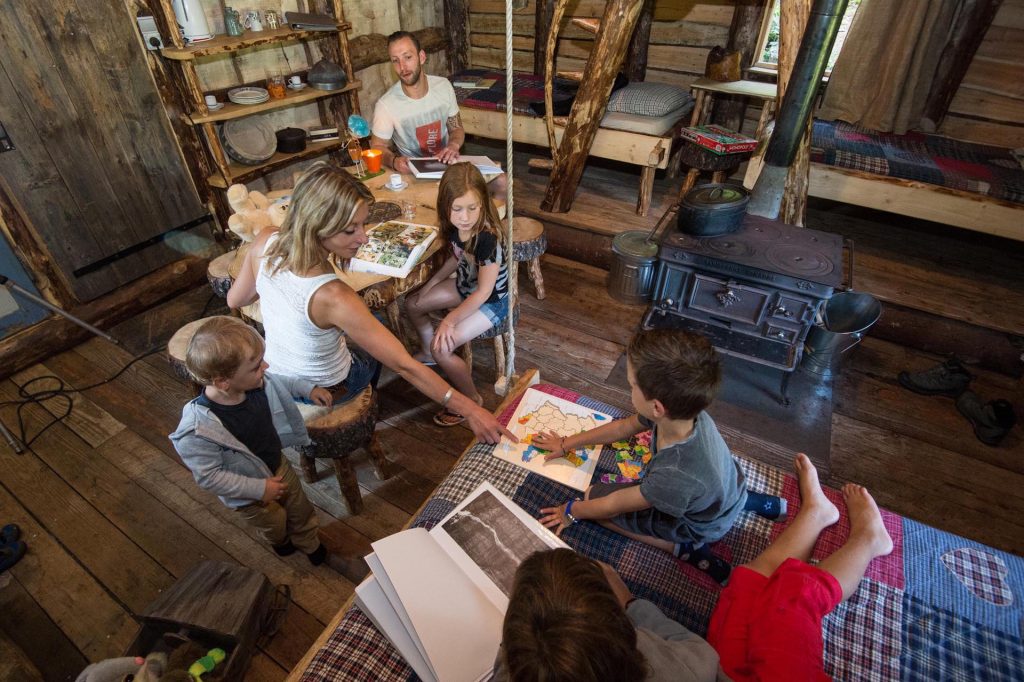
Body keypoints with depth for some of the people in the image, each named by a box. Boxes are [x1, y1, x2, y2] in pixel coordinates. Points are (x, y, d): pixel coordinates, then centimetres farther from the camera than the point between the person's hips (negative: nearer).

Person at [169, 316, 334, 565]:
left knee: (301, 510, 27)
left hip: (279, 466, 4)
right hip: (250, 494, -4)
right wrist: (259, 488, -26)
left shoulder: (256, 381, -26)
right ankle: (281, 542, 64)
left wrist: (308, 388, 0)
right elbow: (208, 477, -31)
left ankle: (310, 544, 59)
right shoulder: (200, 428, -42)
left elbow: (279, 381, -1)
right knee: (275, 524, 27)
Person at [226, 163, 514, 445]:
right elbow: (404, 367, -38)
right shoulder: (332, 297, -41)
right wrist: (469, 410, -33)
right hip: (321, 391, -5)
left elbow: (235, 299, -3)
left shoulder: (264, 243, -23)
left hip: (274, 378, 5)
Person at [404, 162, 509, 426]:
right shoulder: (455, 227, -13)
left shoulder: (488, 238, -35)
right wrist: (431, 283, 5)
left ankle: (472, 399, 5)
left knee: (442, 348, -19)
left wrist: (450, 319, -32)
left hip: (492, 300, -8)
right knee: (412, 304, 15)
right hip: (466, 286, 8)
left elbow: (483, 292, -30)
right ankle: (428, 352, 41)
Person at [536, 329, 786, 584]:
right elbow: (623, 427, -7)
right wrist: (567, 443, 2)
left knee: (593, 496, -6)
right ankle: (743, 500, 24)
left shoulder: (676, 476, -45)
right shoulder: (682, 411, -27)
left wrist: (572, 510, -7)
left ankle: (685, 547, 0)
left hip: (701, 522, -5)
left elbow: (615, 505, -26)